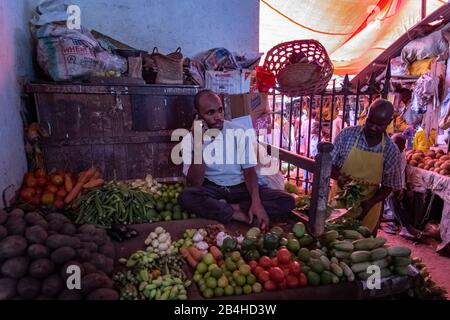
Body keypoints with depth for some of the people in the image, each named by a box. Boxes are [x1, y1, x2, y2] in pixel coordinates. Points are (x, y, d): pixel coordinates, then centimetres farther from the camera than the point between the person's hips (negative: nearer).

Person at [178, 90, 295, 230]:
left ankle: (228, 208, -18)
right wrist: (198, 144, -26)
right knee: (186, 196, -35)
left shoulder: (239, 132, -5)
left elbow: (249, 171, -6)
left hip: (241, 187, 2)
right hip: (211, 189, -1)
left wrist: (256, 202, -24)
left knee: (287, 201, -19)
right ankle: (243, 216, -22)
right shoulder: (189, 140, -8)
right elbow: (195, 184, -16)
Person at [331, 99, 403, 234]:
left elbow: (389, 186, -1)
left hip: (367, 210, 0)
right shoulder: (347, 134, -9)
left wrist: (370, 202, -16)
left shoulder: (391, 150, -8)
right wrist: (339, 176, -25)